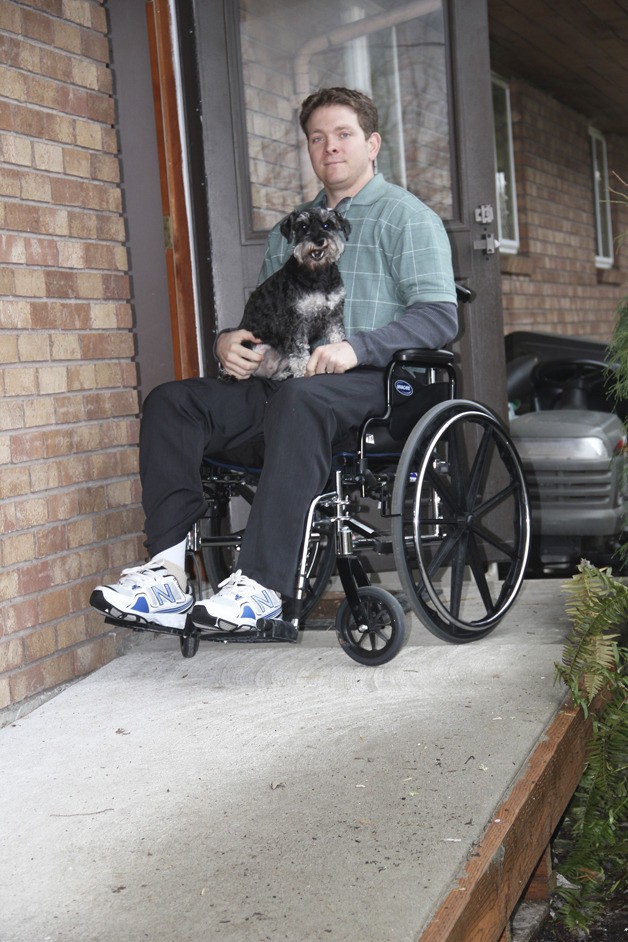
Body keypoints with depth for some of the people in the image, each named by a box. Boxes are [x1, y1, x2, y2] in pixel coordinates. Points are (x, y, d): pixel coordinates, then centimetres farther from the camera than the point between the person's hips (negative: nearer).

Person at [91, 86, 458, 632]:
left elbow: (440, 315, -8)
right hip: (284, 381, 7)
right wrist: (230, 339, 4)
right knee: (171, 402, -14)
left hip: (370, 383, -6)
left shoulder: (406, 217, 6)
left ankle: (263, 587, -43)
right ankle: (168, 573, -24)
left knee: (297, 400, -40)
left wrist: (356, 348, -22)